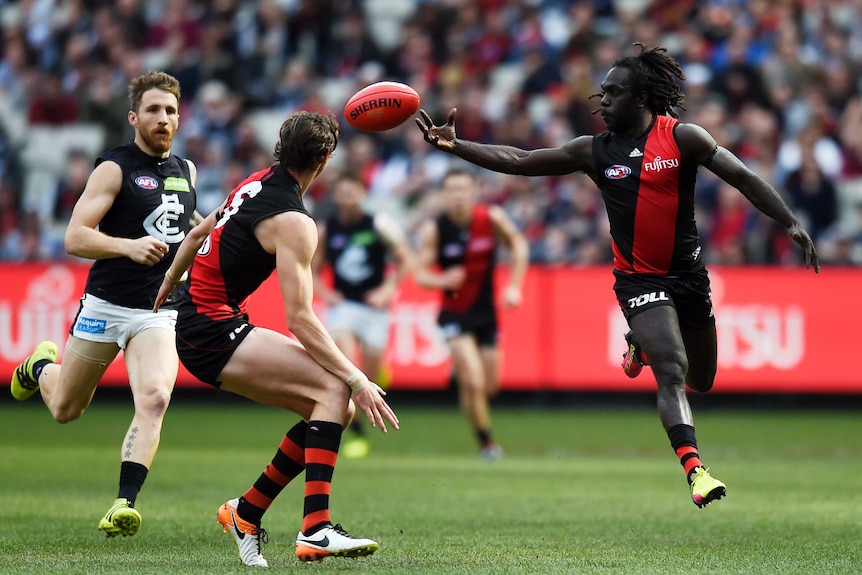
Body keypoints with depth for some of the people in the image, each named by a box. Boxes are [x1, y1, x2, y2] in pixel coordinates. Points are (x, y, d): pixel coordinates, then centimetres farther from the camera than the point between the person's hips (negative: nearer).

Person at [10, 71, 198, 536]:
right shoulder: (114, 168, -8)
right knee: (65, 409, 14)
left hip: (160, 313, 3)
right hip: (105, 306, -3)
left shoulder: (186, 170, 12)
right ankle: (41, 367, 49)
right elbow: (75, 238, -15)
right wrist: (129, 246, -30)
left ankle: (124, 504, -26)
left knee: (154, 399, -23)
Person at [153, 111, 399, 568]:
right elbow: (300, 320, -22)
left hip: (197, 320, 10)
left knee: (337, 406, 6)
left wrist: (168, 285, 42)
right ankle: (315, 530, -30)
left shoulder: (257, 183, 11)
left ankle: (246, 512, 14)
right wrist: (358, 381, -20)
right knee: (334, 389, -21)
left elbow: (198, 234, 25)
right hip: (213, 330, -10)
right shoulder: (293, 222, -17)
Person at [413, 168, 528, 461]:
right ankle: (486, 442, 2)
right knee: (474, 384, -17)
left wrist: (514, 286, -6)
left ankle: (461, 369, 46)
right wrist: (442, 280, -35)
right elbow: (421, 273, -13)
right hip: (455, 313, -3)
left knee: (490, 386, 11)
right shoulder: (433, 229, -16)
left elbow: (518, 244, 3)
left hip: (486, 310, 3)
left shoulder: (492, 217, -12)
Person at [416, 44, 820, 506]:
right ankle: (694, 469, -29)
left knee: (701, 381, 16)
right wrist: (454, 146, -8)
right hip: (639, 277, -1)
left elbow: (743, 178, -4)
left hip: (689, 273, 2)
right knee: (671, 371, -22)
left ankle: (641, 345, 46)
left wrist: (791, 224, -13)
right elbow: (519, 162, 1)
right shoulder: (594, 151, 1)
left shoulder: (681, 137, -4)